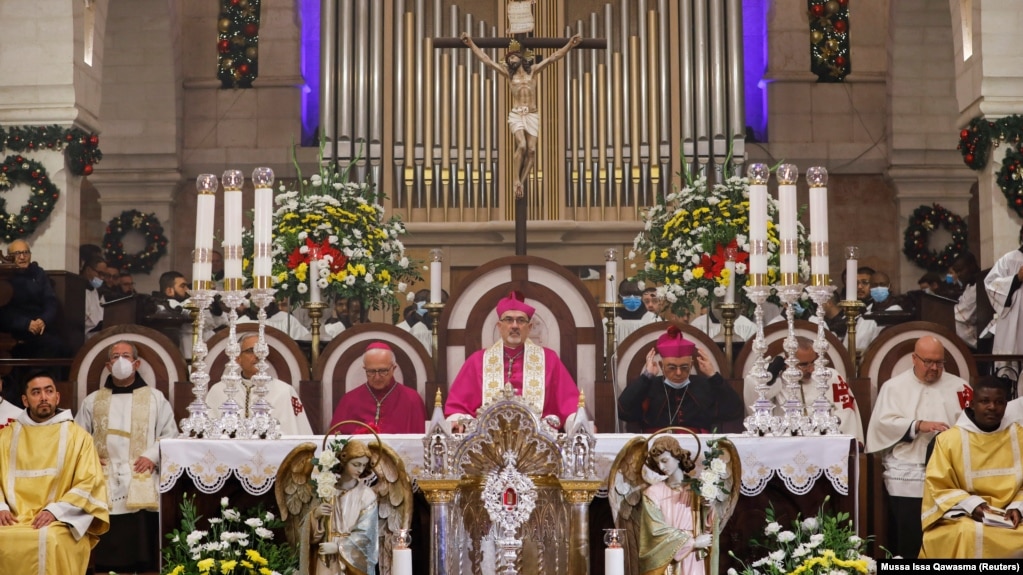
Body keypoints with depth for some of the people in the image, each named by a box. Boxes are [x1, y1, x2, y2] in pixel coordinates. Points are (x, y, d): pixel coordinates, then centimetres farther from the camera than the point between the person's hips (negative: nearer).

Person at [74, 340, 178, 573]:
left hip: (141, 487, -2)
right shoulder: (93, 401, 15)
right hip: (105, 488, 2)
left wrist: (152, 455, -8)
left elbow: (170, 433, 6)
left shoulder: (155, 398, 9)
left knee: (143, 553, -3)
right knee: (106, 555, 1)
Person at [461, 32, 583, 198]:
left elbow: (552, 58, 3)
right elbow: (487, 60, 9)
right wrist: (471, 44, 5)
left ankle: (522, 181, 5)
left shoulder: (533, 71, 9)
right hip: (515, 114, -1)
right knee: (521, 146, -22)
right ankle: (517, 181, -13)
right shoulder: (508, 73, 10)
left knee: (531, 150, -8)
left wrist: (569, 45, -7)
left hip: (532, 115, 1)